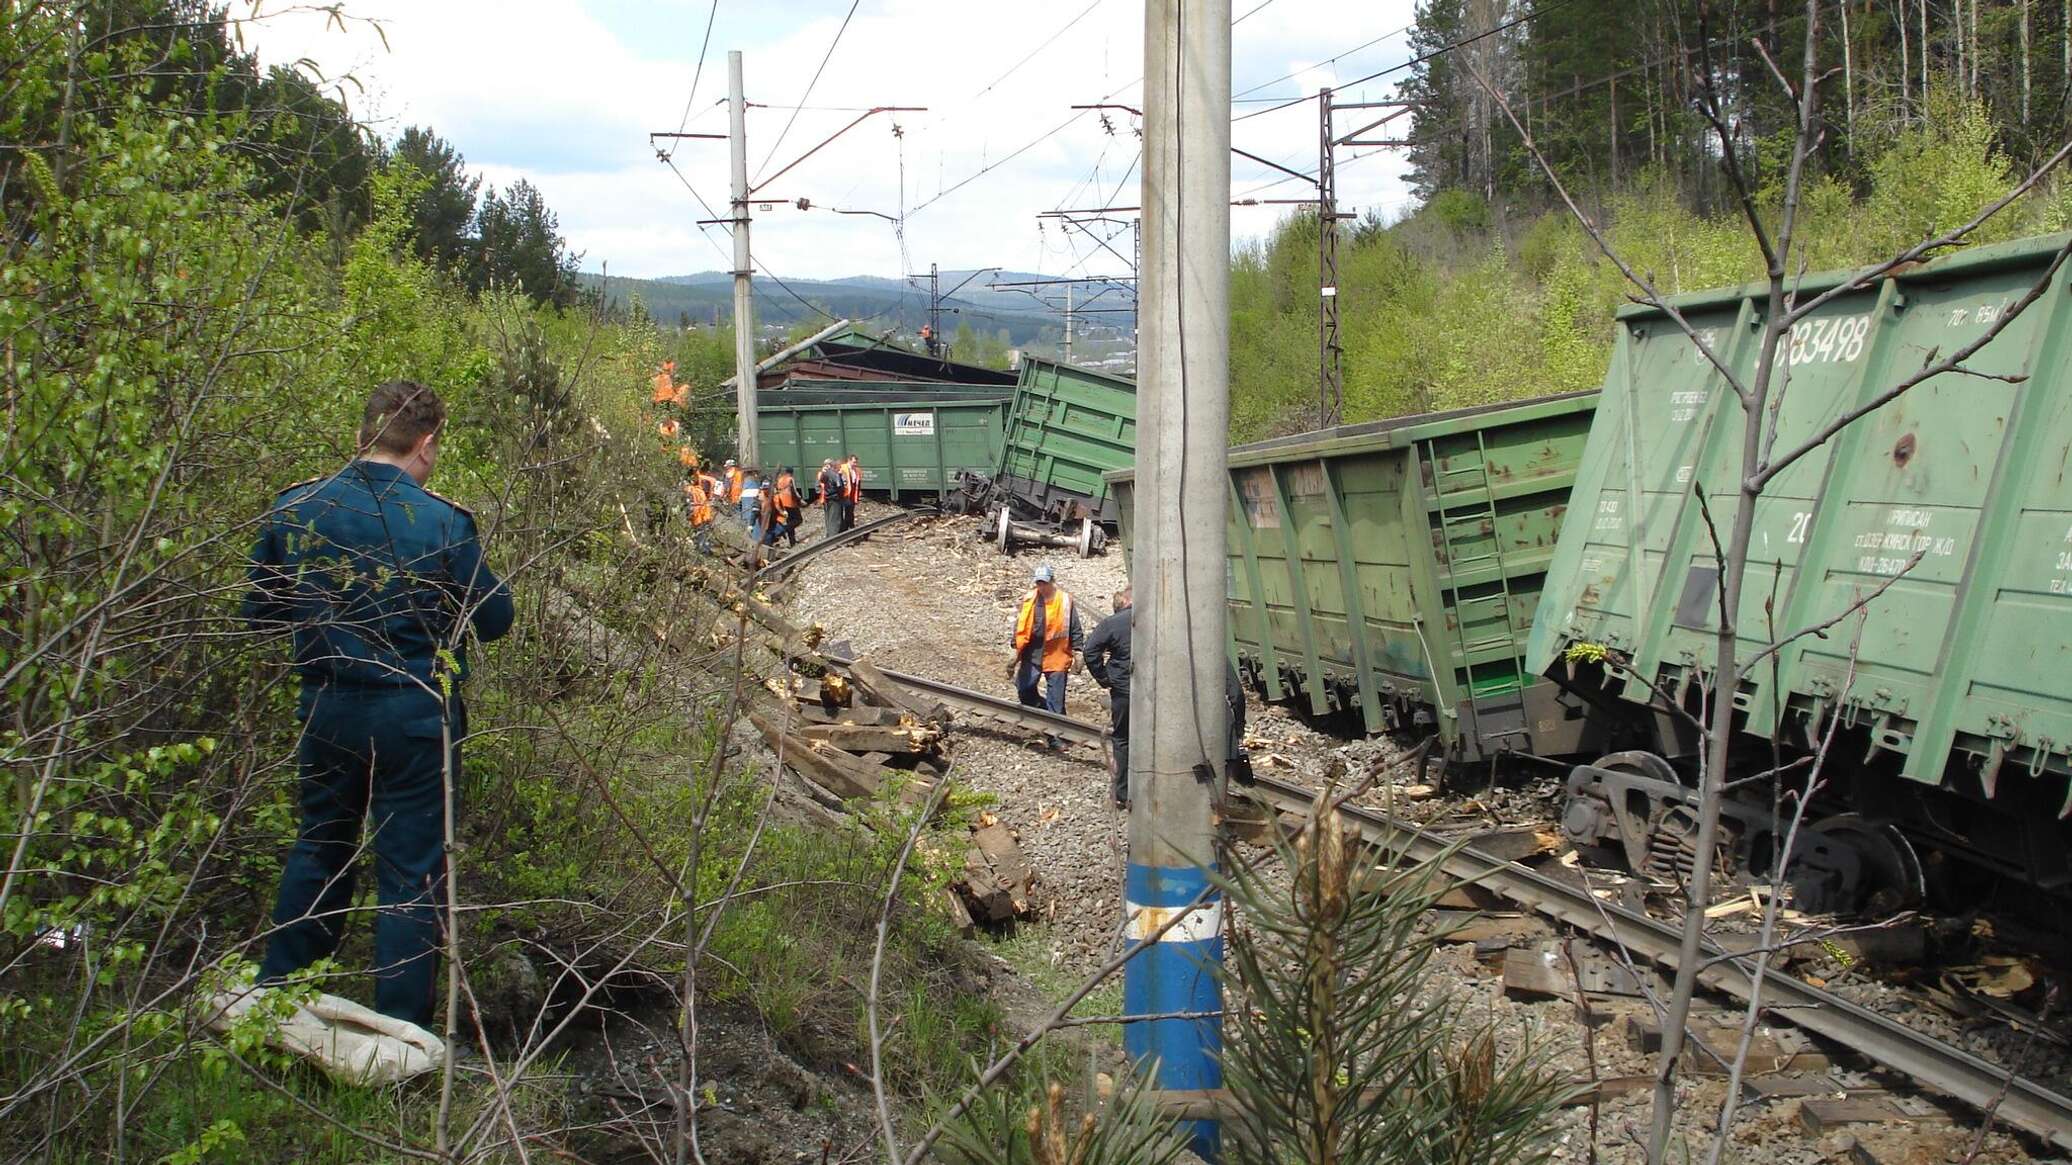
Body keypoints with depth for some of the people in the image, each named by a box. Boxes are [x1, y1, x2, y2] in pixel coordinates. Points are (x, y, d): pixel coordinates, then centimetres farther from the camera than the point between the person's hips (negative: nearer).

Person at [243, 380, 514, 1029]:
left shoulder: (294, 508, -4)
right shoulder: (442, 523, -15)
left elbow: (257, 613, 5)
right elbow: (494, 620, -6)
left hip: (326, 708, 4)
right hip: (415, 716, -4)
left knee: (318, 850, 23)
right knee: (411, 873, 7)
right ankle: (399, 1032, 12)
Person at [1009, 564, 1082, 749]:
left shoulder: (1065, 600, -5)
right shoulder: (1029, 599, 2)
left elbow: (1074, 628, 0)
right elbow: (1020, 625, 9)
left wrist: (1077, 652, -3)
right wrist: (1017, 648, 6)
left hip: (1057, 656, -3)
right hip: (1033, 655, 3)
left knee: (1056, 699, 1)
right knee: (1024, 688, 3)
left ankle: (1055, 735, 8)